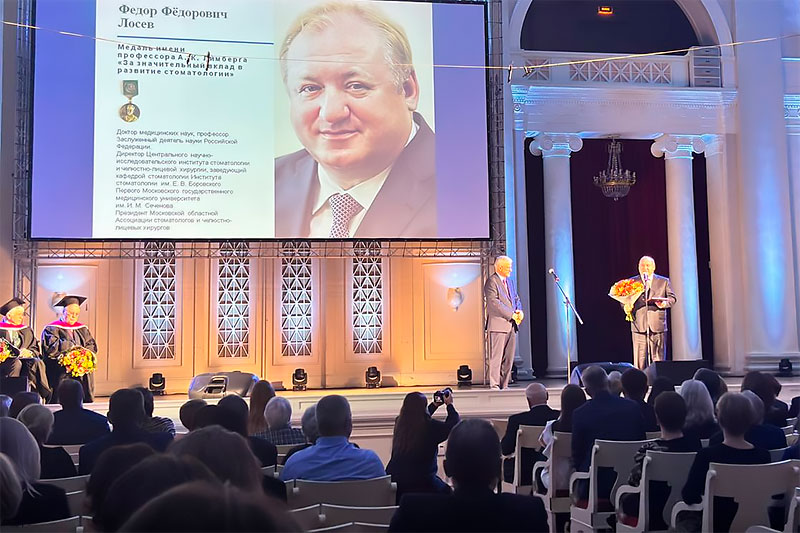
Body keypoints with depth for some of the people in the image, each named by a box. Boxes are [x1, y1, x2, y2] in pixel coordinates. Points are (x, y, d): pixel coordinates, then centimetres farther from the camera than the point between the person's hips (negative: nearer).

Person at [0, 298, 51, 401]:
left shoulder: (26, 331, 23)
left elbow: (35, 349, 17)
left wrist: (29, 352, -7)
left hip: (24, 359, 3)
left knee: (37, 363, -28)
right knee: (16, 363, -36)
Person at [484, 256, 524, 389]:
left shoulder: (510, 281, 20)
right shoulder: (492, 281, -7)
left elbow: (516, 299, 22)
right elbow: (494, 302, -16)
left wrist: (519, 311, 0)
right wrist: (511, 315, -16)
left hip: (511, 325, 8)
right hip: (498, 324, -8)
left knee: (509, 358, 8)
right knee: (496, 356, -6)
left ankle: (504, 385, 14)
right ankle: (494, 386, -3)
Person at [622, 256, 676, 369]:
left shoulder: (664, 281, 14)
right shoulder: (631, 282, 14)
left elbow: (672, 298, 10)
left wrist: (665, 303, -12)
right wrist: (626, 306, -12)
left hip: (658, 326, 0)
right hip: (639, 325, 0)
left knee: (658, 360, 1)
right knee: (640, 359, -2)